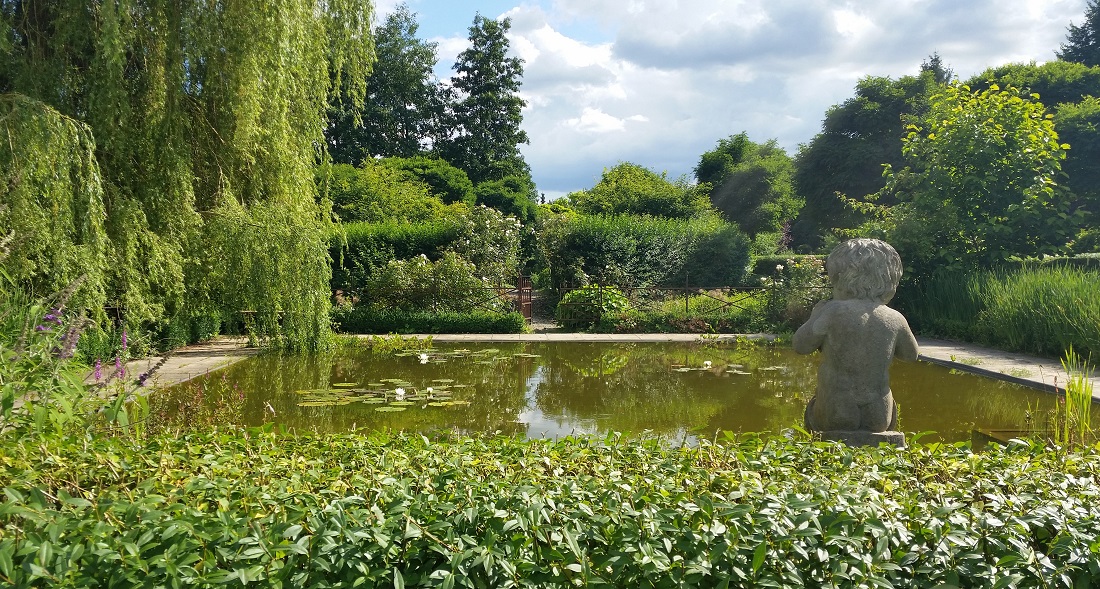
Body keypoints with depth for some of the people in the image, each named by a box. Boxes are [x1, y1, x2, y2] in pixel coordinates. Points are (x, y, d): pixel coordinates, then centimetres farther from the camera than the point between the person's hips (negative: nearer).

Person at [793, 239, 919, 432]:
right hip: (879, 419, 3)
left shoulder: (833, 311, -15)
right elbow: (911, 355, 14)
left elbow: (801, 345, -5)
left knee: (811, 410, 32)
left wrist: (816, 314, 10)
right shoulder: (895, 320, -4)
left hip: (834, 417, -3)